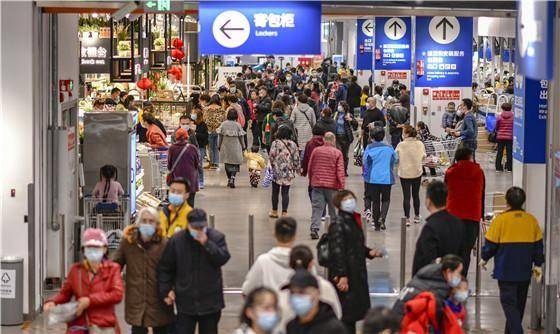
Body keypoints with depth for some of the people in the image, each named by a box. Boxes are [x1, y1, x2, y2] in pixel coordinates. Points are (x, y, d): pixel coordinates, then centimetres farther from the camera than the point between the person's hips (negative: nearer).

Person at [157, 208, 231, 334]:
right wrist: (166, 290, -1)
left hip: (210, 301, 1)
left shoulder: (216, 237, -3)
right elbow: (164, 267, 4)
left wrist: (206, 243, -23)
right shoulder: (176, 240, -3)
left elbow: (223, 258, -18)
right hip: (185, 301, -1)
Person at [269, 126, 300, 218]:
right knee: (285, 192, 6)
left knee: (275, 191, 11)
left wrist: (272, 164, 7)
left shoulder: (275, 143, -9)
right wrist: (297, 168, 17)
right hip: (288, 172, 2)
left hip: (277, 172, -2)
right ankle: (284, 212, 3)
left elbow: (271, 157, -11)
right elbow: (296, 159, 3)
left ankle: (274, 211, 20)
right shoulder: (293, 144, 0)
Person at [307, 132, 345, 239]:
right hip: (332, 185, -1)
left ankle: (314, 228, -14)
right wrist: (341, 186, -6)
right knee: (334, 209, 12)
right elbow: (340, 171, -8)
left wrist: (311, 181, 22)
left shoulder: (316, 151, 3)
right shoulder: (337, 153, -5)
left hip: (317, 184, 1)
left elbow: (309, 168, 9)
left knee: (316, 208, 0)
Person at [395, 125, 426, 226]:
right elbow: (423, 157, 4)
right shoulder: (420, 144, -7)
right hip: (417, 172, 3)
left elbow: (395, 158, -9)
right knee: (416, 195, 17)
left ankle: (407, 218, 0)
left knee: (406, 196, 2)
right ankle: (417, 216, 28)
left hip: (404, 173, -3)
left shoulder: (401, 145, -16)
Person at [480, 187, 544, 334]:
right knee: (519, 304, 16)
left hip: (506, 271, -5)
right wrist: (538, 264, 16)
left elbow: (491, 243, -6)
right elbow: (538, 244, 8)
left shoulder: (500, 219, -11)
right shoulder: (532, 220, 3)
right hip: (525, 271, 5)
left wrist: (484, 259, 11)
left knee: (509, 303, -3)